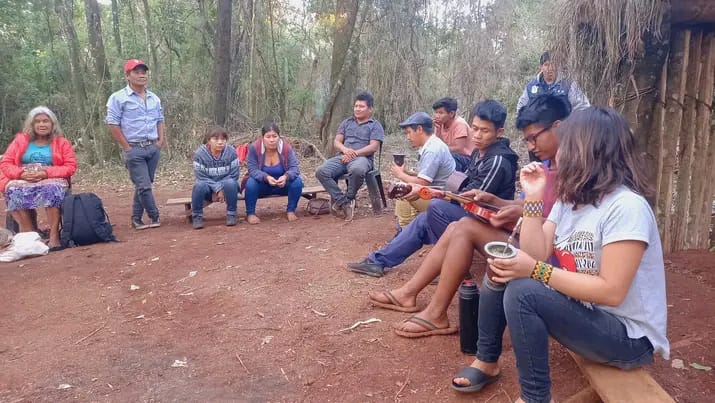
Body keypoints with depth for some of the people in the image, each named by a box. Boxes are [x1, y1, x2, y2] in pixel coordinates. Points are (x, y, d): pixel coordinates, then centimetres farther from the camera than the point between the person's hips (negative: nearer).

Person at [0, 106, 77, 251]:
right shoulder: (20, 140, 11)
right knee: (14, 191, -34)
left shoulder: (62, 142, 7)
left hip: (51, 180, -2)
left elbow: (71, 166, -2)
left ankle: (54, 235, -35)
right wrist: (21, 173, -15)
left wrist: (47, 173, -16)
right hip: (22, 181, 2)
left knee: (52, 189, -38)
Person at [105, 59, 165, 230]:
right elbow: (113, 124, -8)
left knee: (143, 185, 10)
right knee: (144, 186, -7)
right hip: (134, 149, -6)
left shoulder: (154, 98, 13)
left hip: (153, 147, 6)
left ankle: (136, 219, 19)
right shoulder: (118, 98, -5)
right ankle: (154, 217, 6)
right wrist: (126, 147, -10)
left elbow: (160, 120, 21)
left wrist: (161, 140, 8)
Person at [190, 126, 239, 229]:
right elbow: (201, 177, -14)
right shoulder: (199, 153, -13)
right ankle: (197, 216, -13)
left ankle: (232, 214, -14)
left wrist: (221, 190, -22)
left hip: (227, 188, 0)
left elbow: (233, 175, -10)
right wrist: (217, 189, -25)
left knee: (230, 183, -33)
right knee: (199, 185, -32)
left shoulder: (231, 152, -12)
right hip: (208, 187, 0)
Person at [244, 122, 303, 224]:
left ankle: (291, 211, -6)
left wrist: (286, 177, -43)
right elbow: (253, 170, -22)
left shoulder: (286, 147, -16)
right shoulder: (254, 148, -18)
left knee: (297, 181, -25)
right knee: (251, 183, -31)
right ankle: (250, 213, -12)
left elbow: (294, 168, -21)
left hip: (282, 184, 1)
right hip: (262, 186, -1)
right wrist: (266, 177, -42)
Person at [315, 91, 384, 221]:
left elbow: (373, 147, -4)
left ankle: (348, 199, -15)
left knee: (357, 170, -42)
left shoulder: (375, 125, 10)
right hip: (342, 157, 5)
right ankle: (344, 202, -19)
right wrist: (345, 149, -10)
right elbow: (337, 142, 14)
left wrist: (354, 153, -15)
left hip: (362, 158, -4)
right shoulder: (347, 122, 23)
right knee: (321, 171, -24)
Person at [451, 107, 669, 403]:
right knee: (503, 270, 1)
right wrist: (534, 197, -11)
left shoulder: (626, 207, -22)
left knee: (522, 292, -28)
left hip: (628, 335, -8)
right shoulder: (570, 198, 5)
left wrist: (535, 270, -30)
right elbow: (536, 256, -5)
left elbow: (611, 291, -27)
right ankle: (487, 361, 15)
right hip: (582, 307, 9)